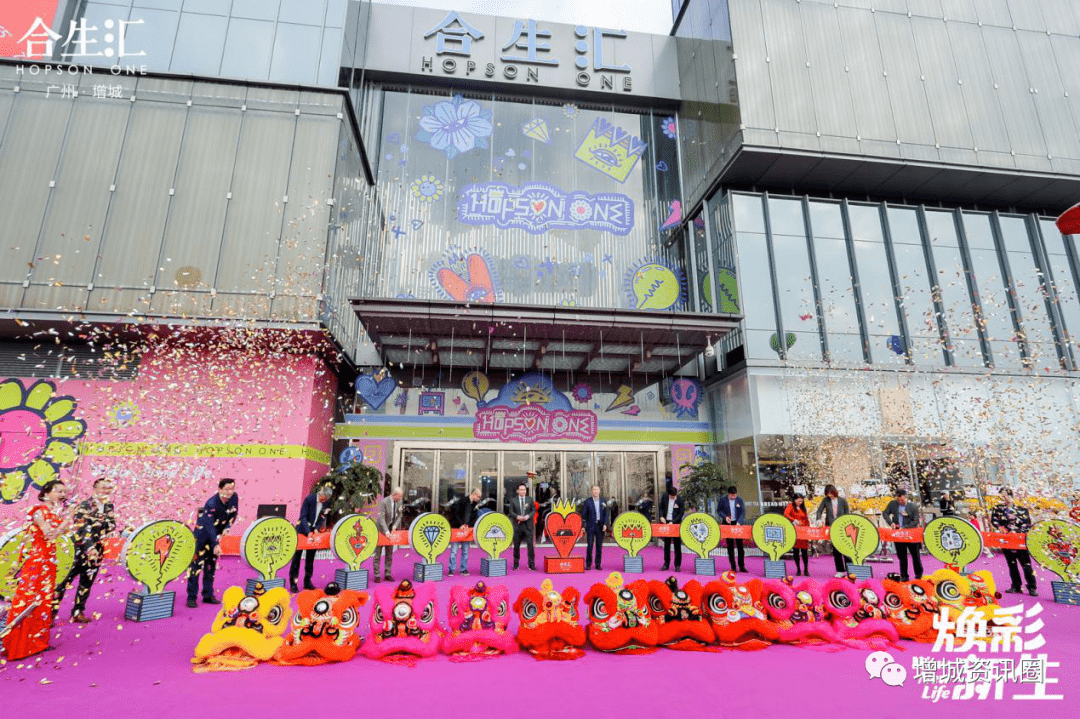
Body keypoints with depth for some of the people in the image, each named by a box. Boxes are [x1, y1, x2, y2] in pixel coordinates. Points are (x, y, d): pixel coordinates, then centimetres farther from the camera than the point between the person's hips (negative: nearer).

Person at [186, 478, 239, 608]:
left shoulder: (234, 497, -13)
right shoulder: (211, 504, -30)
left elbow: (233, 514, 3)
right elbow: (209, 526, -34)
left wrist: (227, 527, -10)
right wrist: (215, 545, -41)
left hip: (216, 534, 6)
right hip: (202, 533, -5)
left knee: (212, 564, 10)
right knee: (196, 564, -7)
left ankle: (208, 595, 17)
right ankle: (191, 597, 2)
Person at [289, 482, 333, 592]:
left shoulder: (327, 503, -6)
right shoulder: (309, 499, -18)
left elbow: (323, 517, 2)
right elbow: (303, 517, -18)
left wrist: (316, 529, -14)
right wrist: (308, 532, -25)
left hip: (314, 532, 4)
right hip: (302, 531, -4)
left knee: (310, 557, 10)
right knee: (297, 556, 0)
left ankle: (307, 581, 20)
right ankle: (293, 583, 7)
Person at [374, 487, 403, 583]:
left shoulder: (399, 502, -1)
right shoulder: (383, 502, -20)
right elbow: (381, 518, -24)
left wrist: (395, 526, -11)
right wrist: (386, 532, -31)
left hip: (391, 529, 6)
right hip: (381, 530, -5)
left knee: (389, 554, 10)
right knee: (378, 553, 2)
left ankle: (388, 574, 17)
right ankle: (377, 575, 10)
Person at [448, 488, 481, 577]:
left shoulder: (475, 504, 7)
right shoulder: (462, 501, -10)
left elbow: (475, 518, 9)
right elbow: (455, 513, -12)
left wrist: (468, 525, -7)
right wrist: (461, 524, -15)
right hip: (457, 529, -5)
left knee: (465, 551, 9)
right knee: (454, 551, -3)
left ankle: (464, 569, 17)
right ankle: (451, 570, 5)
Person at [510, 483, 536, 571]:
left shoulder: (530, 499, 9)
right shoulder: (513, 500, 6)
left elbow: (533, 510, 7)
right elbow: (511, 512, 2)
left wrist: (528, 516, -12)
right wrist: (517, 517, -16)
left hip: (528, 525, 0)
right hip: (517, 526, 0)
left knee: (530, 545, -5)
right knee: (516, 546, 7)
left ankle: (531, 564, 3)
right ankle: (516, 564, 20)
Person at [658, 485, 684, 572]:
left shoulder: (680, 500, -10)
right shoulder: (664, 497, -1)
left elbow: (681, 513, -8)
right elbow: (661, 508, 10)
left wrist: (673, 522, -16)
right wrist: (661, 516, -7)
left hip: (676, 523, -3)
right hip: (666, 522, 3)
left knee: (677, 545, 3)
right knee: (666, 544, 9)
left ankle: (677, 565, 12)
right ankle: (666, 564, 17)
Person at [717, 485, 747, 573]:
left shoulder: (740, 500, 0)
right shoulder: (723, 500, -1)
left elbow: (743, 512, -2)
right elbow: (719, 510, 5)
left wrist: (739, 522, -15)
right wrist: (725, 517, -13)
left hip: (737, 524, 0)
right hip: (727, 524, 0)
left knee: (740, 545, 2)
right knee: (730, 545, 4)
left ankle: (742, 566, 10)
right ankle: (733, 566, 10)